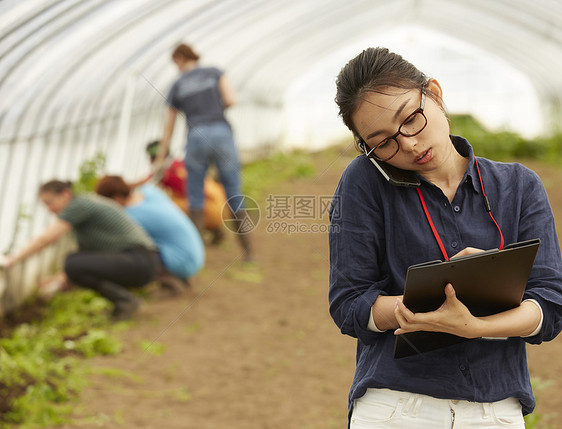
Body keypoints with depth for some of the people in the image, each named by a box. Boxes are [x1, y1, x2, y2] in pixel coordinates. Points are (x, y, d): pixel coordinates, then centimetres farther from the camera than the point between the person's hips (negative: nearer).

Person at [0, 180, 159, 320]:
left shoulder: (79, 204, -11)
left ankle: (125, 299, -9)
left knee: (73, 264, -23)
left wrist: (13, 259, -8)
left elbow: (46, 238, -16)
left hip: (139, 262, -10)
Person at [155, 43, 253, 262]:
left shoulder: (177, 85, 14)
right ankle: (247, 250, 8)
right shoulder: (215, 72, 11)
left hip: (196, 137, 0)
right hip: (221, 133, 0)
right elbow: (231, 100, -3)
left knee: (195, 195, 11)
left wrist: (160, 158, 25)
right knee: (234, 193, 6)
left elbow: (169, 126, 18)